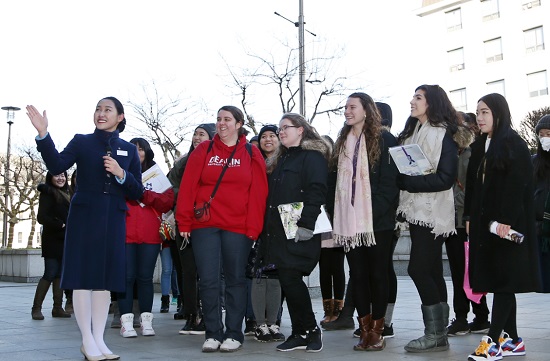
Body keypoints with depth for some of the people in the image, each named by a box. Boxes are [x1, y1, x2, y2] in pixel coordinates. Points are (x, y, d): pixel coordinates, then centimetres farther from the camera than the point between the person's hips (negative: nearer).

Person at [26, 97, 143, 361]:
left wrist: (121, 174, -11)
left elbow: (137, 193, 7)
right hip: (84, 217, -2)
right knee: (83, 276, -3)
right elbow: (56, 166, -14)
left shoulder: (128, 150, 10)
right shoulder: (81, 142, 4)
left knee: (104, 278, 6)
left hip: (113, 220, 3)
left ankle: (98, 340, 15)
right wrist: (43, 134, -25)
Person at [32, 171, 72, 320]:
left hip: (64, 240, 7)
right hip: (52, 239, -7)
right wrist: (60, 225, -15)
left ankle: (58, 308, 9)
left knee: (60, 274, 6)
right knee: (50, 274, -9)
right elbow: (42, 217, -13)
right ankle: (36, 308, -2)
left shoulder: (66, 194, 17)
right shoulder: (47, 193, -5)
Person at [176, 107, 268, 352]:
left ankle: (234, 334, 15)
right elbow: (188, 187, 5)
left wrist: (253, 228, -5)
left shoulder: (251, 154, 7)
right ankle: (213, 333, 10)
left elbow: (258, 193, 2)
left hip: (238, 227, -1)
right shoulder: (204, 151, 9)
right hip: (204, 225, 1)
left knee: (235, 281, 6)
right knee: (208, 281, -1)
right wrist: (184, 221, -2)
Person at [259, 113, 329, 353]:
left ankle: (310, 330, 5)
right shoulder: (280, 160, 23)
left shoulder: (312, 156, -3)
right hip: (278, 232, 8)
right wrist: (266, 229, 16)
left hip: (299, 233, -8)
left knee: (290, 280, -10)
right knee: (287, 282, 6)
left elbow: (316, 192, -15)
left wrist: (306, 224, -23)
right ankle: (300, 334, 13)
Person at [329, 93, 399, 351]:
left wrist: (374, 212, -17)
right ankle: (365, 330, 13)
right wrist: (338, 218, 7)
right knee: (358, 275, 6)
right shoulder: (342, 141, 16)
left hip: (377, 222, -5)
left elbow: (390, 182, -9)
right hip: (349, 223, 5)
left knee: (378, 274, 4)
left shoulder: (384, 139, -3)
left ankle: (377, 331, 12)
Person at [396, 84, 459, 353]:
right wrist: (403, 180, -6)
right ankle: (439, 333, 16)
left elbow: (446, 178, -15)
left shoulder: (444, 135, -7)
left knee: (418, 269, -10)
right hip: (416, 210, 7)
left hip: (433, 212, -7)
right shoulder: (411, 134, 14)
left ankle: (435, 334, -1)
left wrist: (407, 181, -16)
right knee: (432, 271, 9)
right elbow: (403, 170, 15)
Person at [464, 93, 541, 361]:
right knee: (499, 281, 9)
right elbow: (472, 185, 15)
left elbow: (518, 185, -16)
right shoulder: (480, 146, 15)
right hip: (484, 222, 8)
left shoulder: (513, 145, -8)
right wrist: (469, 217, 10)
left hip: (507, 223, -8)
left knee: (503, 280, -6)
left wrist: (506, 220, -21)